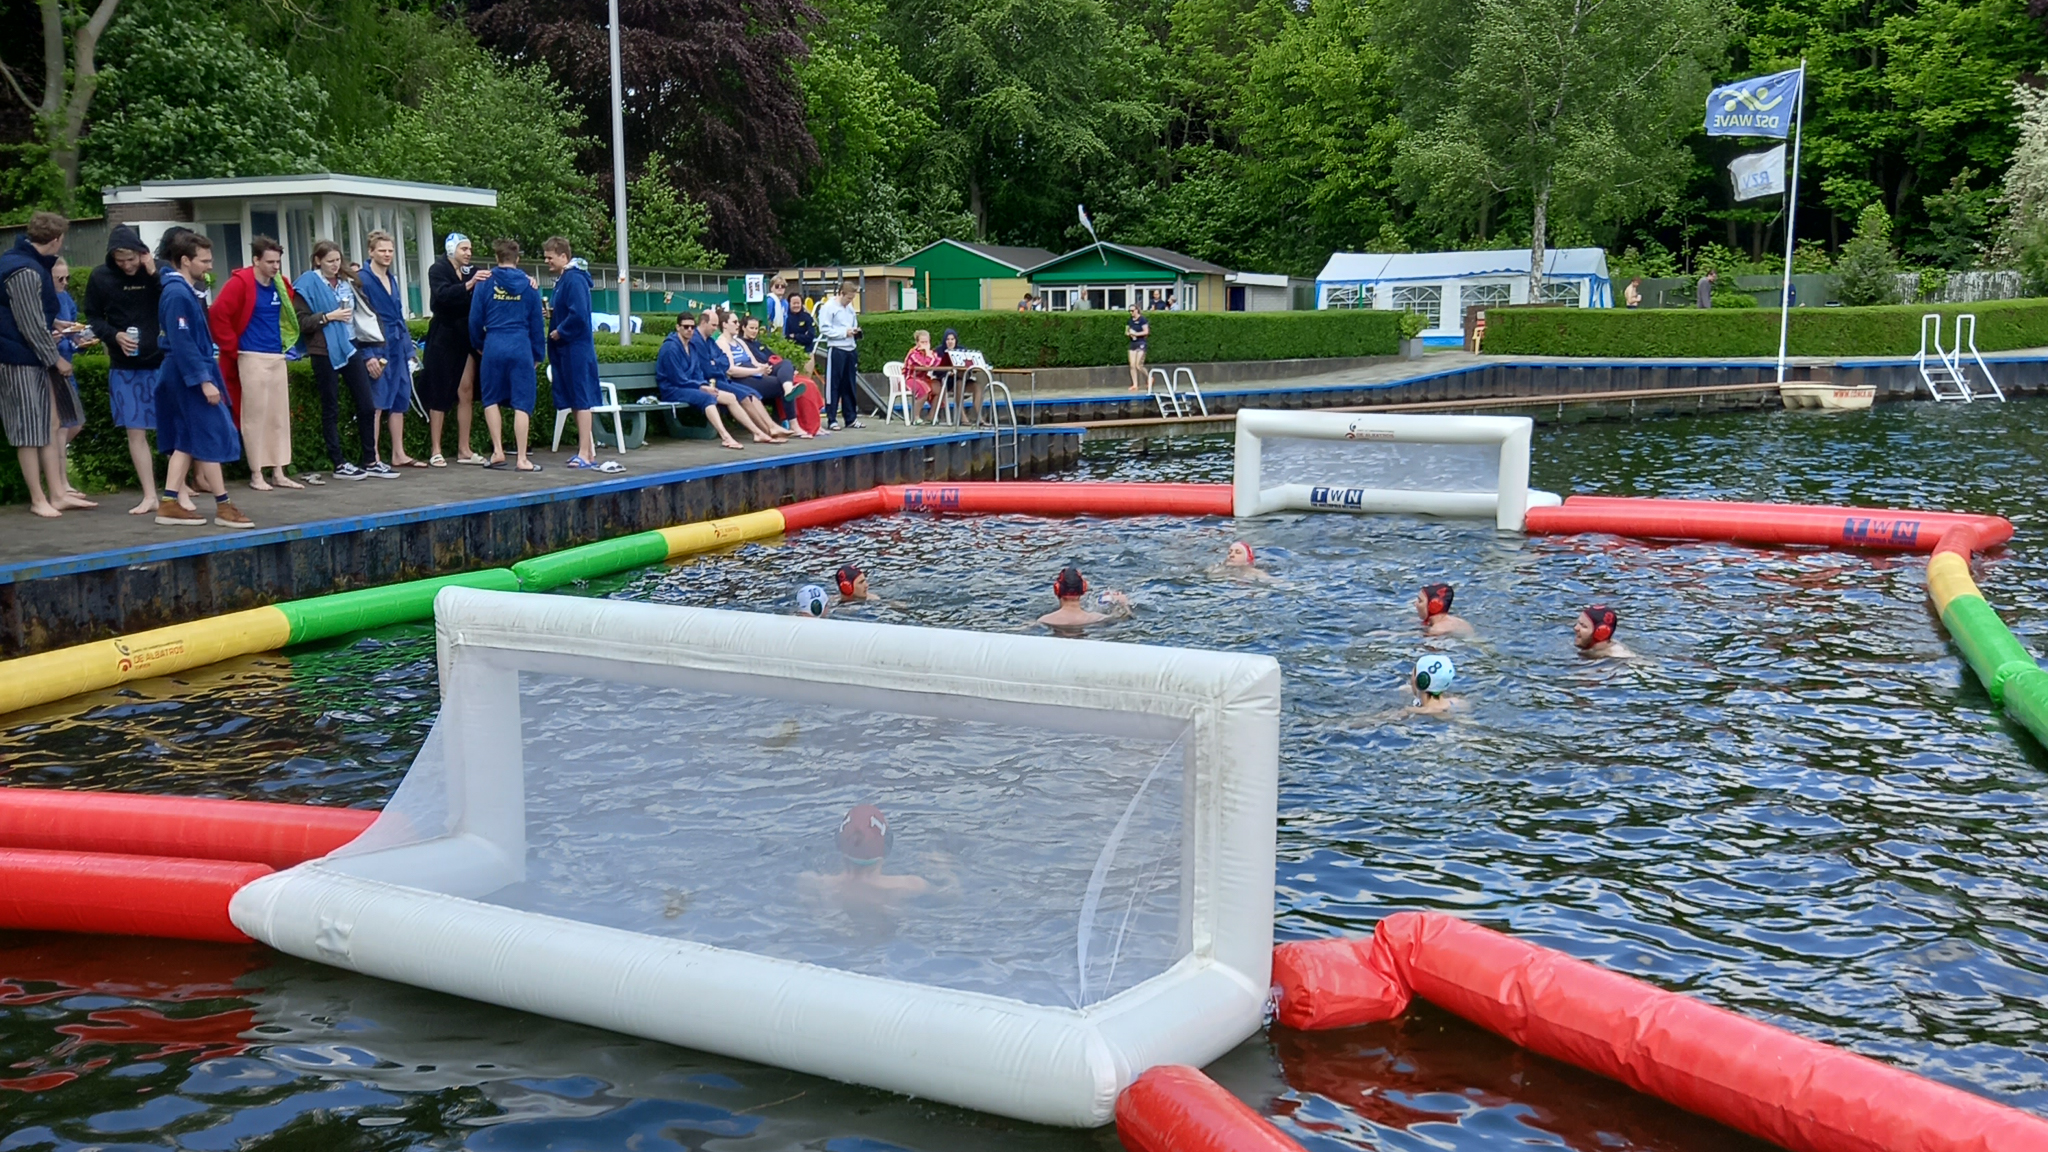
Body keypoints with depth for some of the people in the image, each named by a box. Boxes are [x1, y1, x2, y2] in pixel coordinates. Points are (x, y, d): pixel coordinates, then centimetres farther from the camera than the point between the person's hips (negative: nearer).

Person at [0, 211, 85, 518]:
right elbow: (30, 325, -19)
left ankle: (58, 494, 17)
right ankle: (38, 499, 8)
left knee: (51, 426, 12)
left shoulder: (33, 263, 10)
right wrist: (55, 358, -12)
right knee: (30, 432, 0)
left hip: (38, 358, 10)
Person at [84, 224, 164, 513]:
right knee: (135, 432, 3)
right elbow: (93, 317, 7)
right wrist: (114, 335, -11)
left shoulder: (160, 271, -4)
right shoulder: (100, 277, 0)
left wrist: (154, 276, -19)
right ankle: (150, 496, 9)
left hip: (162, 362, -2)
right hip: (124, 367, 2)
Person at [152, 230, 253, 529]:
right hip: (191, 374, -10)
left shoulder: (185, 291, 12)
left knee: (187, 439, 11)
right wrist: (204, 380, -23)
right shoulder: (177, 294, -18)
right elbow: (182, 343, -22)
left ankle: (170, 503, 12)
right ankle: (223, 507, 1)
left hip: (187, 375, 10)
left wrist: (206, 375, 19)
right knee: (213, 435, -5)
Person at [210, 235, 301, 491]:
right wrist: (233, 349, -12)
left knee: (280, 416, 8)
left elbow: (290, 314, 24)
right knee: (255, 416, -2)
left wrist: (284, 343, 13)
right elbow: (217, 315, -16)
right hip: (253, 358, -7)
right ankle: (256, 474, 5)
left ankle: (278, 473, 14)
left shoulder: (280, 285, 9)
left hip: (277, 357, 7)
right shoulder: (240, 282, -11)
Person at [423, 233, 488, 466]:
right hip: (444, 339, -5)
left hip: (466, 339, 5)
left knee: (466, 393, 4)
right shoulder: (438, 270, -4)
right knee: (440, 394, -1)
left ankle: (464, 450, 8)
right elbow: (442, 294, -21)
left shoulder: (471, 272, 12)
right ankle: (435, 451, 2)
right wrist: (469, 284, -32)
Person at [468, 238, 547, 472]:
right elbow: (537, 323, 9)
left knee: (491, 400, 15)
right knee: (522, 403, -1)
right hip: (521, 348, 0)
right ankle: (522, 459, -4)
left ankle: (498, 451, 9)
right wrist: (538, 354, 18)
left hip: (494, 347, 0)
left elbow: (475, 320, 6)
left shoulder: (486, 284, 3)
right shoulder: (529, 286, 5)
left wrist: (479, 344, 24)